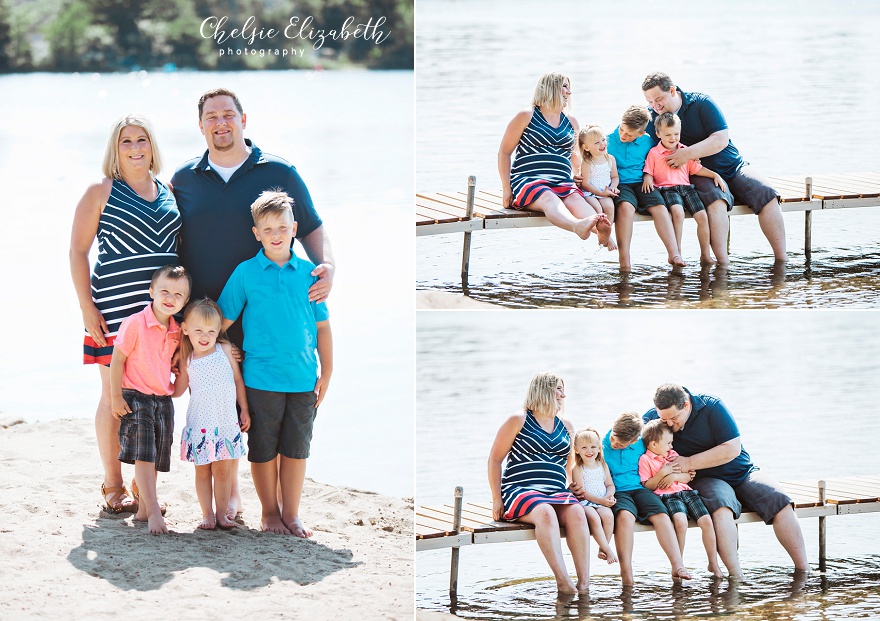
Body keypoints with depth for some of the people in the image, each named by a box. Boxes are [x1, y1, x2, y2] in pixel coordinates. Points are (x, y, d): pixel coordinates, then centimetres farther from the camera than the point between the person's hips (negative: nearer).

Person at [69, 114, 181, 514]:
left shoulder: (169, 193, 14)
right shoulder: (101, 192, 1)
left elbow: (183, 251, 21)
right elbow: (78, 251, -1)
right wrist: (87, 306, -8)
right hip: (115, 311, -4)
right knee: (114, 395, 0)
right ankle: (112, 485, 11)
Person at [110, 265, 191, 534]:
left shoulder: (177, 332, 6)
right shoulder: (135, 323, -13)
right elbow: (117, 361, -10)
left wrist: (179, 386, 7)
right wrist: (116, 398, -12)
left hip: (164, 399, 6)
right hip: (135, 398, -6)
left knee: (155, 458, 10)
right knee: (143, 455, -12)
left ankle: (143, 510, 22)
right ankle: (154, 512, -17)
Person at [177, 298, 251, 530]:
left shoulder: (225, 350, -1)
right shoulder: (187, 359, -1)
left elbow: (238, 380, 7)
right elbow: (179, 389, 3)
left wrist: (244, 409, 8)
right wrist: (177, 367, -9)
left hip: (226, 421, 0)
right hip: (200, 422, 0)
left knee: (223, 469, 5)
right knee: (202, 470, 6)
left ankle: (222, 514, 13)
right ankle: (207, 514, 14)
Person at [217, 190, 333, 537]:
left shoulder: (309, 273, 4)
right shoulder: (246, 273, -1)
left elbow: (322, 326, 9)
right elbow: (221, 322, 3)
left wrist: (326, 373, 8)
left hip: (303, 378, 2)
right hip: (261, 376, -2)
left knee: (296, 449, 8)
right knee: (263, 449, 6)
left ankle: (291, 514, 19)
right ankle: (269, 512, 20)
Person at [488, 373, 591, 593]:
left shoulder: (566, 427, 22)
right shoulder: (518, 421, 6)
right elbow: (495, 460, 5)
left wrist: (575, 490, 13)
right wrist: (497, 499, -4)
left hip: (556, 492, 4)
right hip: (520, 490, -4)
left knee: (576, 513, -31)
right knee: (545, 513, -38)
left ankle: (584, 582, -36)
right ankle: (563, 581, -43)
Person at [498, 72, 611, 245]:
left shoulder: (571, 122, 23)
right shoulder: (526, 117, 8)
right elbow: (504, 152, 8)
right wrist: (506, 187, -1)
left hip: (562, 183, 4)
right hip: (527, 181, -4)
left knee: (575, 199, -33)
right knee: (548, 198, -39)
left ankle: (601, 230, -66)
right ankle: (578, 226, -73)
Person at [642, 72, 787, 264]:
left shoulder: (701, 103, -6)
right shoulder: (651, 116, 0)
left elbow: (721, 140, -14)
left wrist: (687, 154, -26)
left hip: (732, 167, 1)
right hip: (700, 175, -1)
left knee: (766, 195, -21)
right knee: (716, 200, -35)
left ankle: (781, 259, -19)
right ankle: (722, 263, -43)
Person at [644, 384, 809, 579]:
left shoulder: (711, 407, -12)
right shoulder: (651, 418, -6)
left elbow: (732, 449, -16)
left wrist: (689, 463, -20)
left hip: (742, 473, 1)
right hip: (706, 480, -1)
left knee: (779, 501, -23)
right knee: (721, 505, -37)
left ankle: (803, 569, -18)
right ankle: (735, 577, -42)